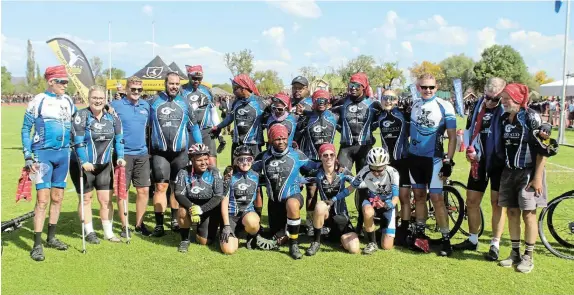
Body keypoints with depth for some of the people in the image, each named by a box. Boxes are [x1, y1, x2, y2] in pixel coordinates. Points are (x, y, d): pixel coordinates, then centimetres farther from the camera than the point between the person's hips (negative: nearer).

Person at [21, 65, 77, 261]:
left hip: (63, 154, 5)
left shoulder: (68, 101, 9)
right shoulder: (38, 101, -6)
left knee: (57, 198, 11)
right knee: (43, 199, -9)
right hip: (43, 154, -5)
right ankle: (37, 244, -2)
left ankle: (51, 237, 24)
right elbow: (26, 129, -4)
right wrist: (28, 156, -9)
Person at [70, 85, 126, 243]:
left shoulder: (111, 118, 3)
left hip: (104, 165, 4)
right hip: (83, 165, -4)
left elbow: (118, 138, 9)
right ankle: (89, 232, 20)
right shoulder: (81, 116, -11)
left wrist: (120, 157, -3)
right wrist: (84, 162, -24)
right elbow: (78, 141, -17)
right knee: (86, 199, 8)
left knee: (106, 199, 5)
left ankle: (108, 232, 16)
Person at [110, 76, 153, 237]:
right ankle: (124, 225, 15)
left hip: (142, 154, 4)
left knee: (144, 190, 5)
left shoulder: (146, 106, 9)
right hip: (123, 154, -4)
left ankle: (139, 224, 19)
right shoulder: (116, 105, -4)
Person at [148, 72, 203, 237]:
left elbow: (194, 127, 11)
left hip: (180, 153, 2)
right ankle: (159, 224, 2)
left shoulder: (184, 103, 5)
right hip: (159, 153, -1)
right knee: (161, 187, -4)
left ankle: (175, 220, 25)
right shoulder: (154, 102, 2)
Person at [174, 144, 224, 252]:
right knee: (183, 211, -35)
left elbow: (218, 197, -17)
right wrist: (191, 207, -38)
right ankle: (185, 239, -8)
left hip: (209, 208, 0)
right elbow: (178, 194, -19)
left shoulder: (214, 173, -13)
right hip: (190, 204, 0)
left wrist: (200, 209, -30)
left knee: (204, 241, -7)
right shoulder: (184, 173, -13)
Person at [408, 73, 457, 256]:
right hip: (414, 157, 5)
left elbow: (452, 136, -8)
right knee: (419, 195, 11)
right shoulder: (415, 105, 7)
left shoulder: (445, 107, -8)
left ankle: (446, 239, 0)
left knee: (436, 198, -8)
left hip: (434, 158, -5)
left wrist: (448, 161, -13)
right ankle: (419, 233, 21)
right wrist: (405, 153, 15)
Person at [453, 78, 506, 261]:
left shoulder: (506, 111, -11)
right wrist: (469, 149, 0)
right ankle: (472, 240, 25)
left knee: (497, 202, 1)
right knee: (471, 201, 10)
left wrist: (508, 160, -16)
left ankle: (495, 245, 10)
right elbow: (469, 130, 14)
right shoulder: (477, 107, 4)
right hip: (479, 161, 5)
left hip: (498, 162, -5)